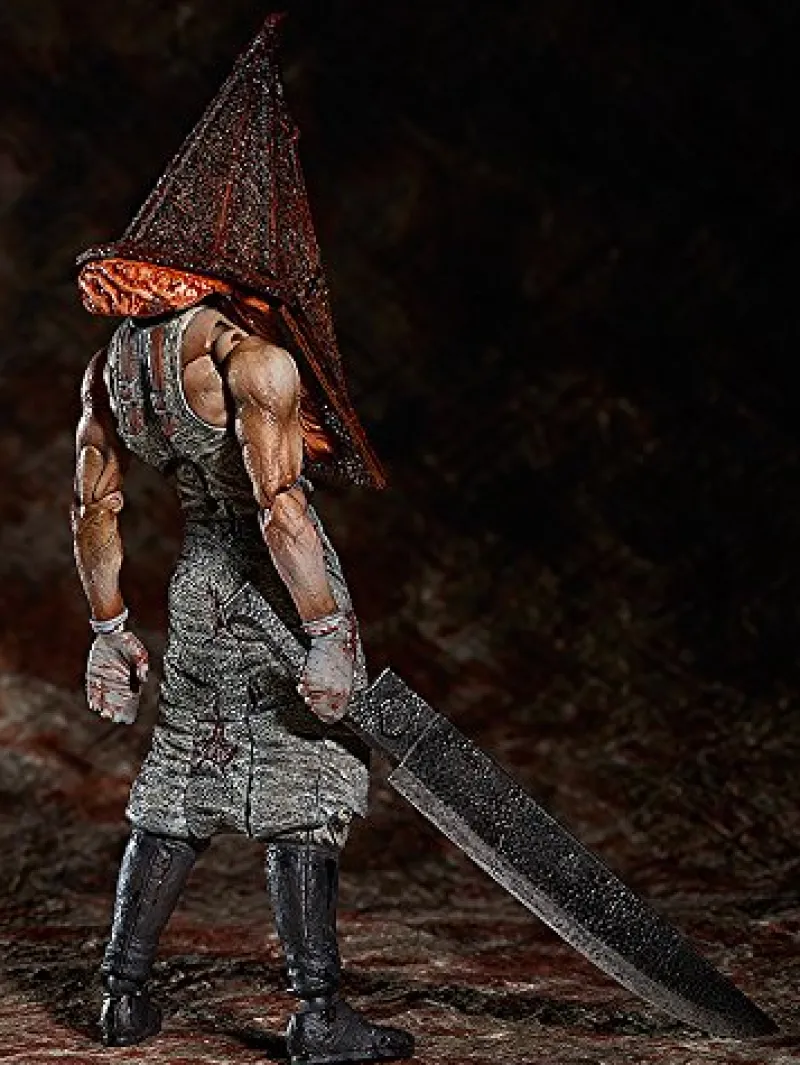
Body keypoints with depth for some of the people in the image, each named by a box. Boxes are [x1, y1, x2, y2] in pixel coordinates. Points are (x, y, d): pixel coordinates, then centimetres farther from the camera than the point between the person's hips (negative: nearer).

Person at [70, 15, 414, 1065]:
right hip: (271, 584, -7)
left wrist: (110, 628, 18)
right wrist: (329, 636, -24)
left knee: (180, 782, 16)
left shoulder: (117, 356, 7)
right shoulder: (252, 347, -18)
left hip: (197, 582, 7)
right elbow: (279, 504, -25)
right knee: (302, 785, 0)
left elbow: (94, 507, 11)